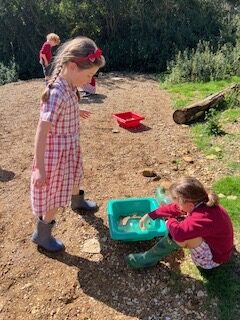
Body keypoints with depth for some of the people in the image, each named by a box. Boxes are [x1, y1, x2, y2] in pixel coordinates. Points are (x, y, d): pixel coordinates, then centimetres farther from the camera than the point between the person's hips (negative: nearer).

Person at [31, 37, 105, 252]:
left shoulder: (69, 86, -5)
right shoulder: (57, 93, -31)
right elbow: (42, 132, -29)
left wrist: (77, 112, 37)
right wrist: (40, 168, -26)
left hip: (70, 148, 9)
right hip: (57, 153, -9)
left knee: (74, 176, 33)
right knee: (55, 195, 7)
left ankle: (78, 201, 64)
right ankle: (42, 234, 29)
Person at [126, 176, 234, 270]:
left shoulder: (204, 217, -40)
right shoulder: (199, 202, -14)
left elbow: (179, 232, -50)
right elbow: (173, 208, -3)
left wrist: (170, 221, -25)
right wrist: (149, 216, 3)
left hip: (212, 259, -8)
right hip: (210, 242, 9)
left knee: (180, 233, -29)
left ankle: (149, 258, -9)